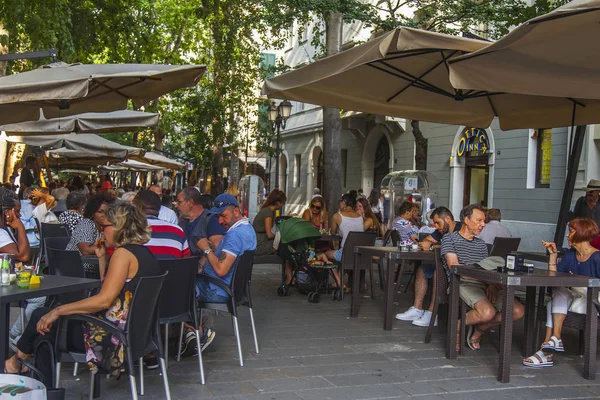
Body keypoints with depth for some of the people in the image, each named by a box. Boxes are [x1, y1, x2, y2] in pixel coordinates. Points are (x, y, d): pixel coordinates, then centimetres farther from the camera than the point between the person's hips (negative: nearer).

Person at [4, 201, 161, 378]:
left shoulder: (123, 253, -16)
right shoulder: (145, 254, 12)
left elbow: (104, 300, -23)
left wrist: (58, 311, -18)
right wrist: (102, 258, 15)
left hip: (112, 336, -9)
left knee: (41, 317, 6)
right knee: (42, 338, 18)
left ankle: (18, 358, 29)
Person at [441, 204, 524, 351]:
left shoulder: (482, 244, 28)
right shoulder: (450, 238, 10)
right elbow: (454, 267, -4)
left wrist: (492, 284, -6)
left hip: (484, 284, 6)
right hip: (463, 284, -6)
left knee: (518, 311, -15)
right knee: (488, 312, -34)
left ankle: (478, 329, 5)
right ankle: (458, 325, -2)